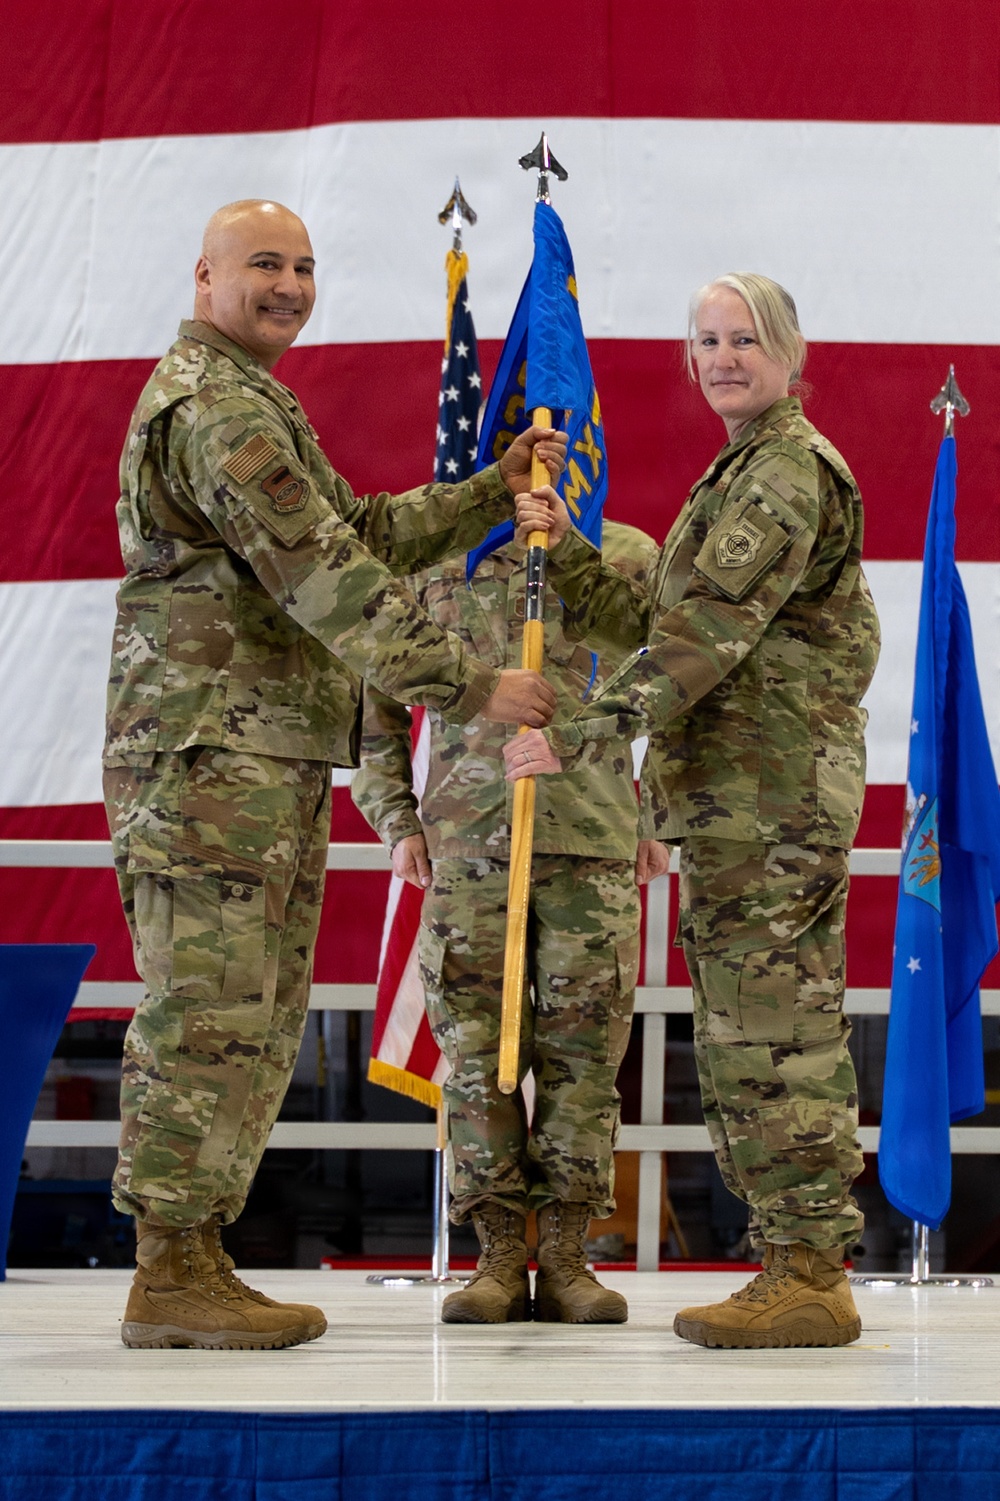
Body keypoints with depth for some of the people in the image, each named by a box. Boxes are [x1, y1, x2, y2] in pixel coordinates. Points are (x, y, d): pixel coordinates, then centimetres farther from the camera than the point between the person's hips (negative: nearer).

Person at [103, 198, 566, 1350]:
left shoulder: (255, 406, 25)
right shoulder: (213, 405, -11)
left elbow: (366, 531, 28)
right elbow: (324, 576, -19)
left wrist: (493, 493, 17)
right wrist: (468, 685, -20)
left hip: (275, 759, 11)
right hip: (210, 746, -11)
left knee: (260, 1023, 10)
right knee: (209, 1009, -10)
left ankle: (197, 1259, 13)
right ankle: (169, 1278, -8)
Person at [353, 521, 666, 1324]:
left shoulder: (628, 557, 10)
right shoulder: (430, 561, 11)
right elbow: (377, 700, 17)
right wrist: (397, 821, 9)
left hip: (594, 840, 0)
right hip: (466, 840, 1)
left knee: (583, 1050, -1)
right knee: (477, 1048, -1)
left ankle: (565, 1256, 7)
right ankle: (499, 1254, 7)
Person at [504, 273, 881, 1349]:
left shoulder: (790, 469, -10)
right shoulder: (741, 473, 23)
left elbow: (706, 633, -20)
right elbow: (653, 621, 23)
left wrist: (576, 733, -21)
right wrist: (562, 549, 13)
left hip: (776, 792, -10)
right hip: (734, 799, 10)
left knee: (773, 1029, -10)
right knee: (750, 1032, 10)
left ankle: (809, 1280, -8)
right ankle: (798, 1265, 15)